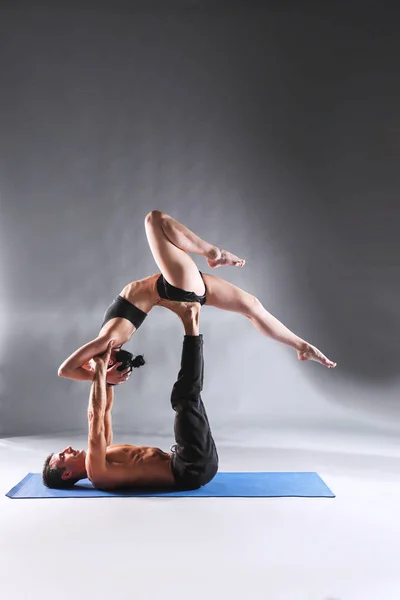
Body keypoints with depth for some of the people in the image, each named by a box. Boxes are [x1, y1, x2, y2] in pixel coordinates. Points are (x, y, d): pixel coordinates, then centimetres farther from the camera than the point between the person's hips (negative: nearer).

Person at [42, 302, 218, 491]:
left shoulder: (100, 458, 20)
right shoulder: (95, 471, -10)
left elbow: (105, 410, 24)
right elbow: (95, 416, -20)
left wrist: (106, 370, 14)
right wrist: (100, 369, -16)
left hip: (194, 464, 8)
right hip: (192, 468, -8)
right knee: (186, 398, -21)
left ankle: (191, 322, 3)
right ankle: (190, 323, -11)